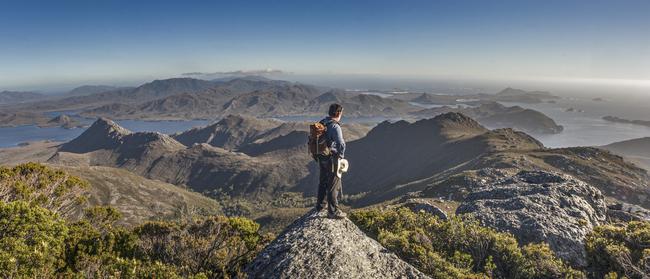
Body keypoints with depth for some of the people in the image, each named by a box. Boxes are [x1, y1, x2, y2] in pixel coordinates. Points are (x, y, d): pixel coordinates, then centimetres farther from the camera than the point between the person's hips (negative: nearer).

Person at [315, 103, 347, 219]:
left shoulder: (321, 123, 5)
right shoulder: (335, 126, -21)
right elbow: (341, 144, -31)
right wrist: (341, 155, -13)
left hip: (321, 157, 8)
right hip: (331, 159, -8)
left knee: (323, 182, 22)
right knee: (334, 185, 3)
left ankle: (320, 206, 37)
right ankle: (333, 211, 11)